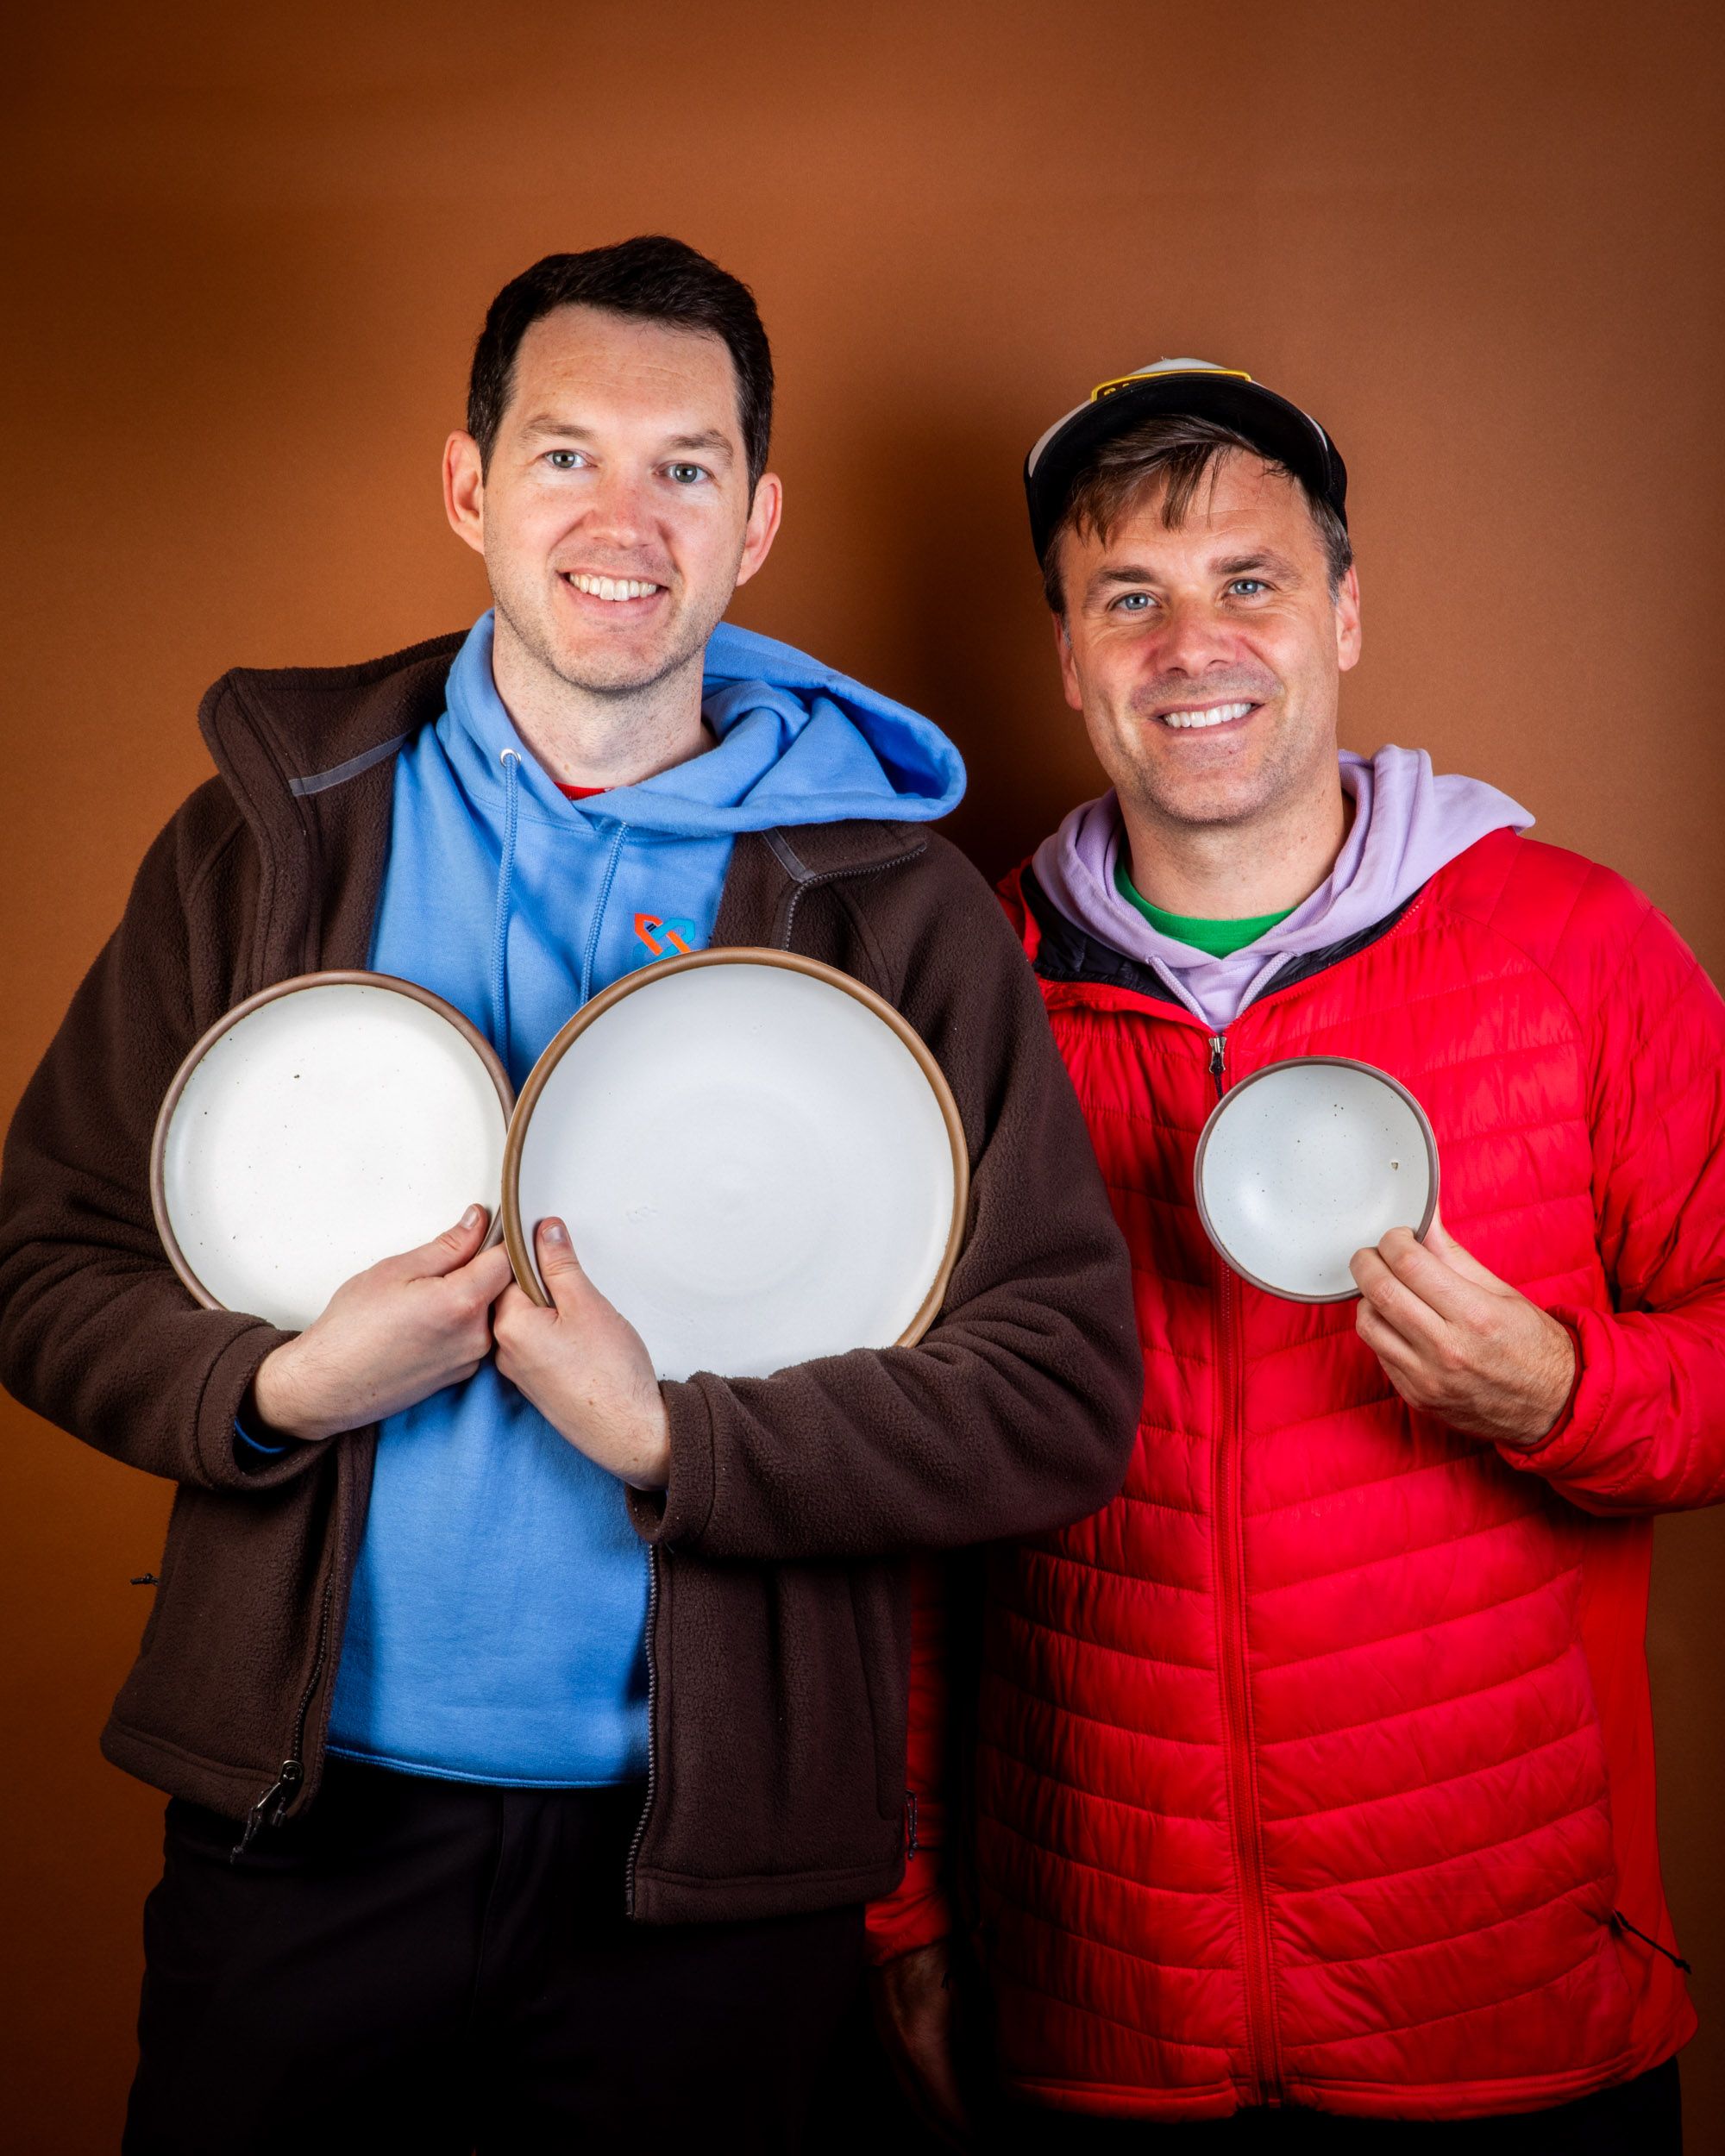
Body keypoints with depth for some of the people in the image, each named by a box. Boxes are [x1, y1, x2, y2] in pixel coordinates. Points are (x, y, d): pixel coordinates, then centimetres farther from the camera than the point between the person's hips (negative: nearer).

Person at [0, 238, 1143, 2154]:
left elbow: (1064, 1388, -9)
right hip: (304, 1825, 1)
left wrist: (669, 1438, -19)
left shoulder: (899, 905, -4)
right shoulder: (275, 833, 2)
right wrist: (279, 1388, -15)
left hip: (707, 1860, -1)